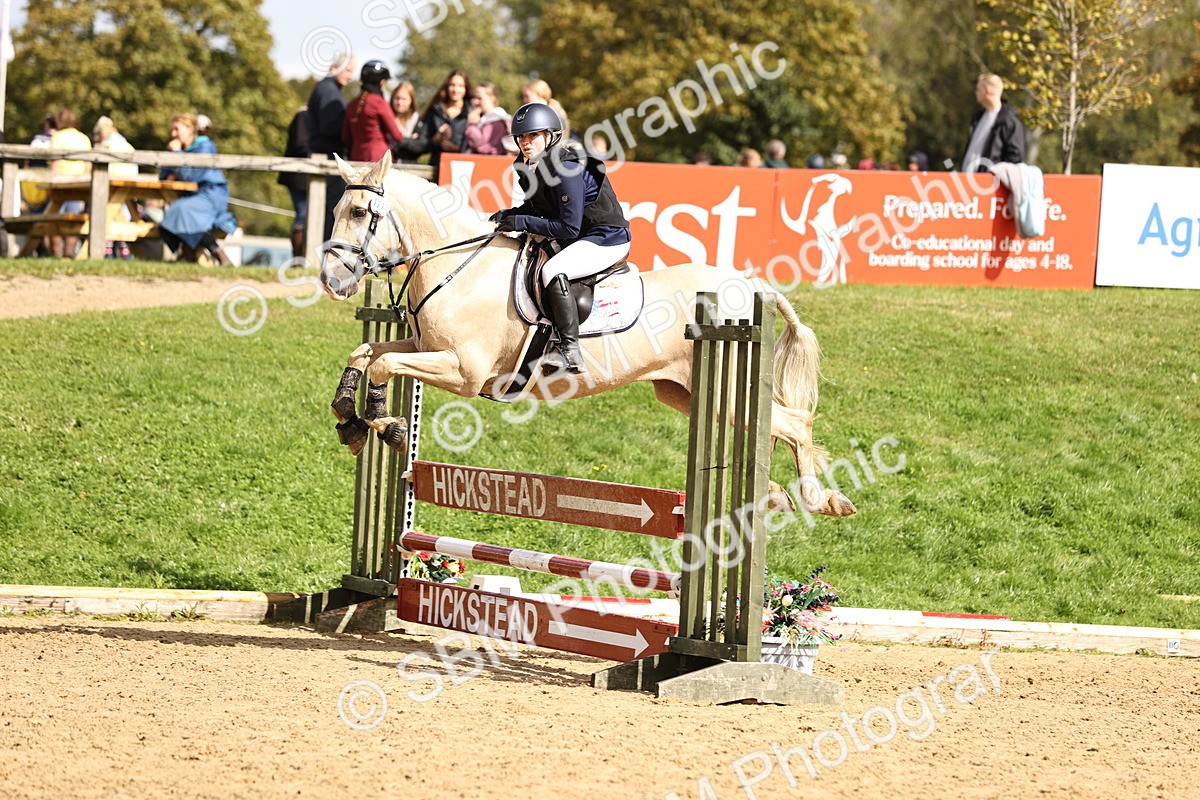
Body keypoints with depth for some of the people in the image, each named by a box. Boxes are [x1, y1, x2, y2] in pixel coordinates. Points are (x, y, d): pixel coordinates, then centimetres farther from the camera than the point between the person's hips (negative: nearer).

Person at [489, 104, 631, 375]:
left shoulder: (566, 169, -24)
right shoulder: (531, 166, 3)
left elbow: (569, 228, -25)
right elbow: (538, 207, 18)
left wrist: (522, 223, -22)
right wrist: (510, 215, -1)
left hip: (607, 239, -11)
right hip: (577, 240, 11)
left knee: (552, 271, -31)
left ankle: (571, 351, -32)